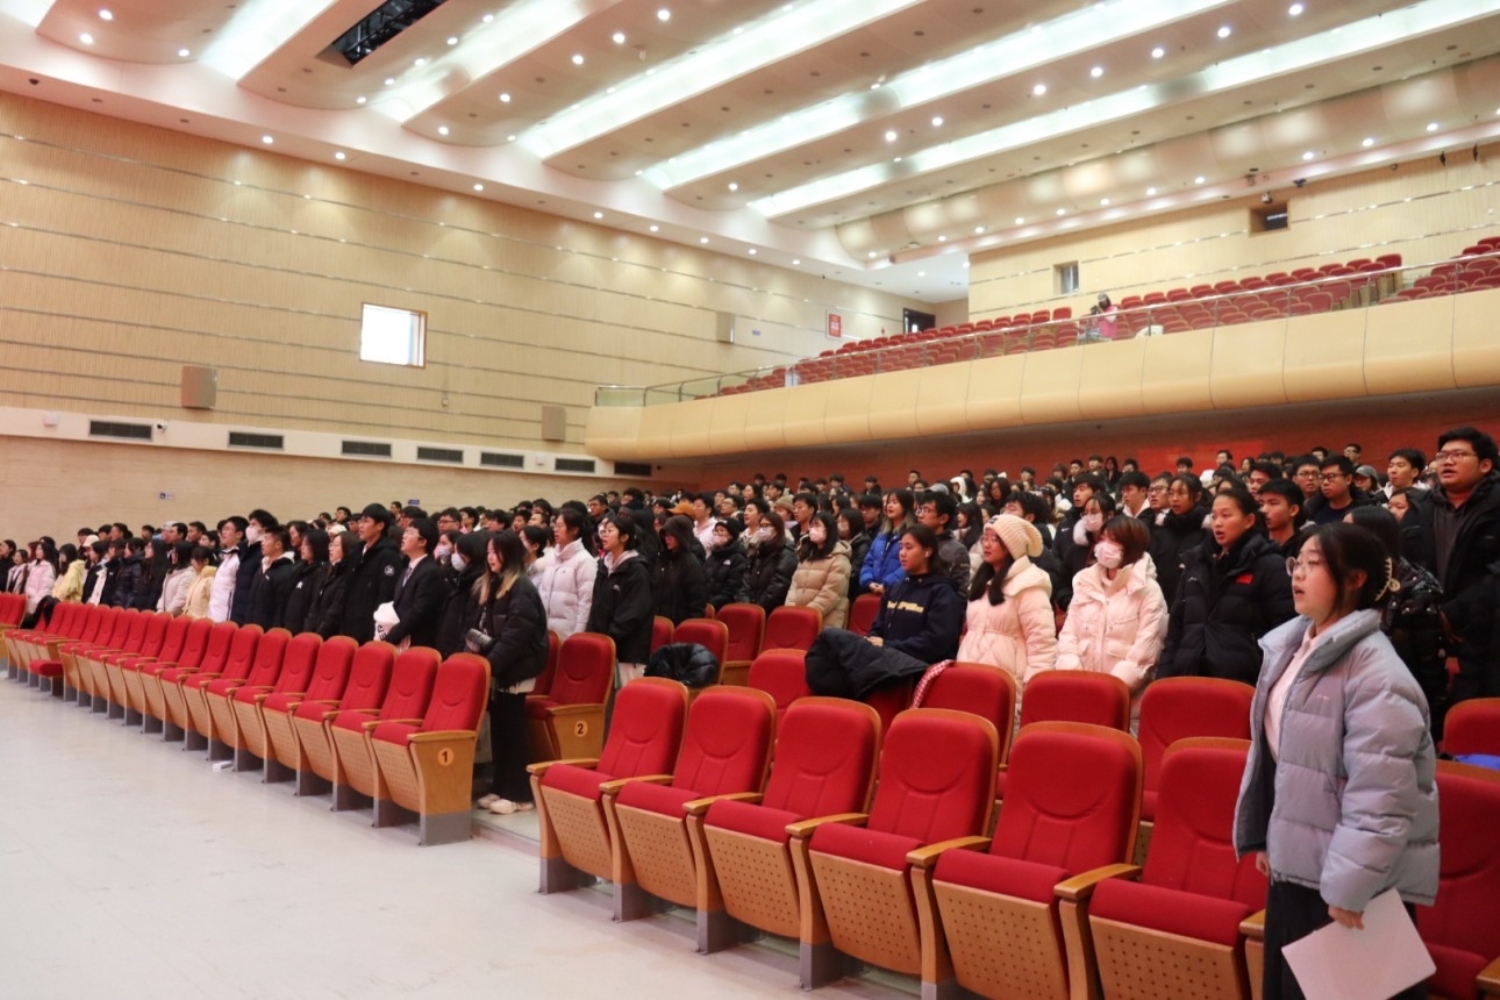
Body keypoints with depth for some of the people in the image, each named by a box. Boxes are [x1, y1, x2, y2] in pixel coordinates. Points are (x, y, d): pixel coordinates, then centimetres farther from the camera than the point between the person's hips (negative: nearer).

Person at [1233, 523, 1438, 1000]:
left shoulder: (1375, 674, -22)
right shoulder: (1289, 647, 5)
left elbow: (1379, 797, -25)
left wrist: (1349, 885, -22)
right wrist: (1263, 836, 16)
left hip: (1353, 879, -8)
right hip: (1295, 863, 8)